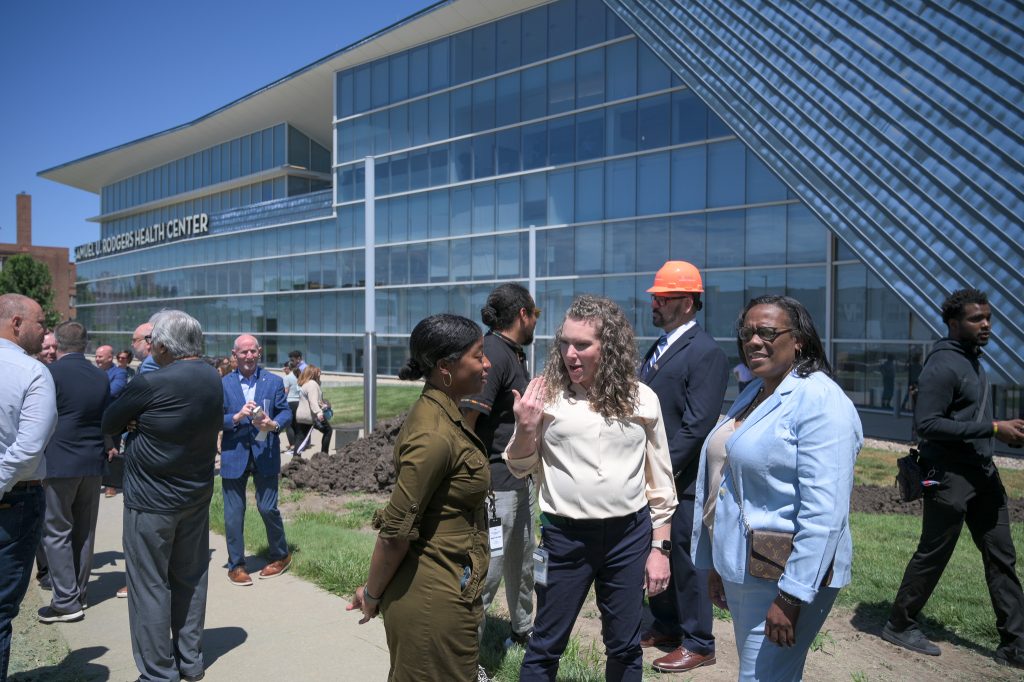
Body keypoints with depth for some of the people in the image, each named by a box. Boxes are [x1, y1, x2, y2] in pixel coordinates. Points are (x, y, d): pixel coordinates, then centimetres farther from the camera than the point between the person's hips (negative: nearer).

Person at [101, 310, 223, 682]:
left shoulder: (151, 384, -19)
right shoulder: (212, 378, 1)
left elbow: (108, 424, -6)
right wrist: (145, 421, 2)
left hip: (152, 499, -7)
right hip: (197, 494, 7)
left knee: (150, 585, 6)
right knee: (190, 578, 16)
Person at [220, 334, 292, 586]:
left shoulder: (274, 381, 3)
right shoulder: (223, 383, 2)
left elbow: (286, 412, 3)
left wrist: (274, 424, -18)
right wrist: (237, 417, -21)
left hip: (265, 454, -1)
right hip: (234, 455, 1)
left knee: (268, 508, 3)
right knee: (234, 513, 7)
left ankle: (280, 555, 25)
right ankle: (236, 564, 23)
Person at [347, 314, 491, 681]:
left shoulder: (441, 412, 4)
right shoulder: (435, 435, -27)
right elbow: (395, 529, -22)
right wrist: (372, 594, -9)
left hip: (441, 589, 9)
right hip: (435, 600, -9)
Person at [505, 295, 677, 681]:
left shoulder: (643, 399, -2)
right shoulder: (545, 393, -6)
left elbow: (660, 480, 6)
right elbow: (520, 469, 2)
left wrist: (659, 547, 5)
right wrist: (525, 429, -16)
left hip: (630, 534, 2)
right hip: (564, 535, -1)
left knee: (625, 647, 17)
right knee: (546, 645, 11)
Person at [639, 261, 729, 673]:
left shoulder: (706, 353, -15)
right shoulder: (658, 348, 12)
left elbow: (697, 425, -21)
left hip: (681, 480, -8)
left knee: (685, 559, 6)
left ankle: (698, 644, 24)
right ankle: (665, 625, 38)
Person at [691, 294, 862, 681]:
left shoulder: (819, 401, -17)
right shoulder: (752, 395, 9)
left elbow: (825, 514, -22)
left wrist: (791, 596, -23)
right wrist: (716, 565, 16)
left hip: (785, 577, -8)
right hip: (739, 569, 8)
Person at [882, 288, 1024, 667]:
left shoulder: (972, 359, 11)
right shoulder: (942, 366, -17)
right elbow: (927, 423, -23)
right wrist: (993, 429, -22)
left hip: (982, 473, 9)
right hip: (950, 476, -9)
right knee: (933, 554, 4)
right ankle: (899, 626, 21)